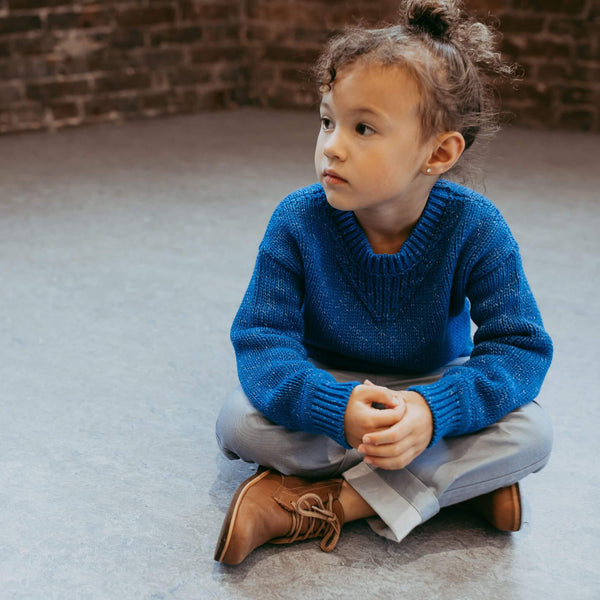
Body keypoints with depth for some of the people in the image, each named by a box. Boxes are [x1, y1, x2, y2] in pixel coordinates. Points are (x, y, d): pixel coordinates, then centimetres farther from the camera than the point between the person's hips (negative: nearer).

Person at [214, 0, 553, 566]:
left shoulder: (474, 227, -22)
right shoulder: (298, 221, -20)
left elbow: (519, 346, -23)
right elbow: (261, 338, -23)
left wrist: (433, 409, -43)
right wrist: (336, 408, -44)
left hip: (430, 389, 0)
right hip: (329, 387, 1)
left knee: (529, 433, -27)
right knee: (239, 419, -28)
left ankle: (324, 503, -27)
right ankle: (458, 480, -22)